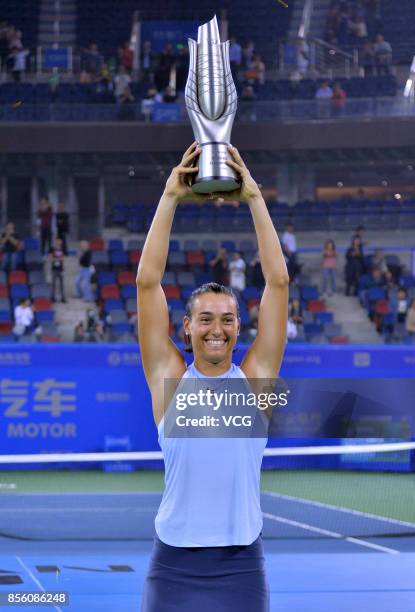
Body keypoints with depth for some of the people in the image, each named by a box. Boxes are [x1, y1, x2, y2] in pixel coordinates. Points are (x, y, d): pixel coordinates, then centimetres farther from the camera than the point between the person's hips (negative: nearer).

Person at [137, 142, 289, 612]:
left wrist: (254, 197, -2)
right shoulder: (168, 377, 2)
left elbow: (278, 281, 0)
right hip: (174, 565, -1)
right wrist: (171, 197, -5)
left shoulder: (256, 376, 3)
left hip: (241, 564, 1)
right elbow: (148, 281, -3)